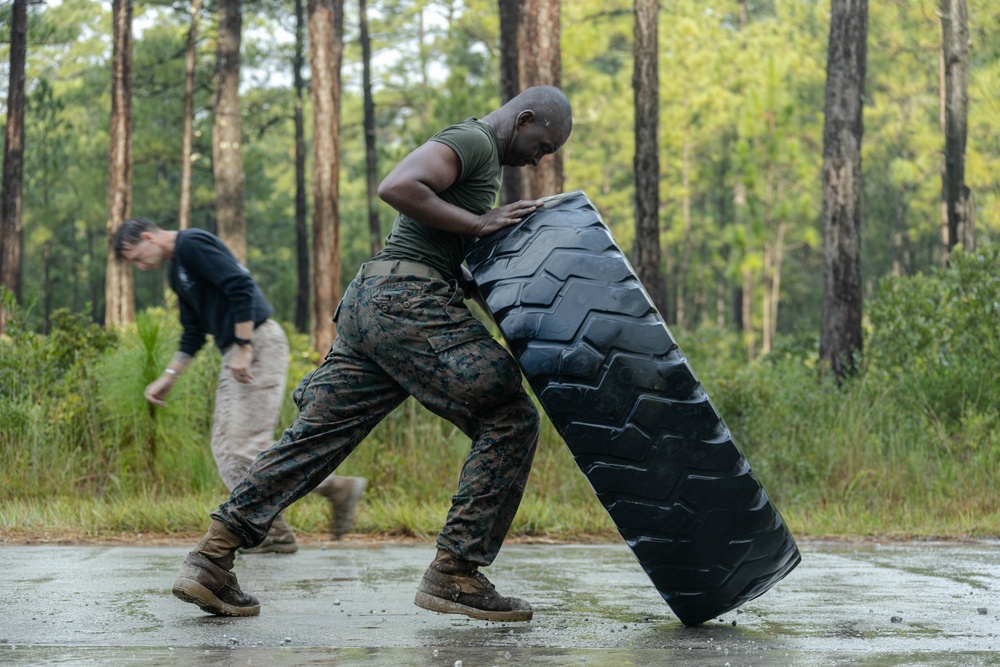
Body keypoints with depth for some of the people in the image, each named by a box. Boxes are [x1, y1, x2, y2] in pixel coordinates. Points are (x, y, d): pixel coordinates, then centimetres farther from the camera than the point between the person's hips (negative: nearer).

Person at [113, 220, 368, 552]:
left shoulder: (192, 243, -9)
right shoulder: (178, 270, 22)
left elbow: (240, 287, -20)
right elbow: (193, 333, 26)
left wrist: (243, 349, -21)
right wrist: (168, 377, 19)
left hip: (258, 343, -11)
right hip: (236, 355, 11)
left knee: (247, 445, -12)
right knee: (225, 447, 6)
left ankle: (337, 489, -5)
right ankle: (272, 532, 4)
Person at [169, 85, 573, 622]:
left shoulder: (477, 155, 29)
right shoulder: (472, 140, -4)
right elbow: (396, 187, -20)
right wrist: (479, 224, -14)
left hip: (368, 302, 10)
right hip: (408, 300, -10)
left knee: (317, 434, 6)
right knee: (509, 419, -8)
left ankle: (211, 557, 4)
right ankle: (454, 573, -8)